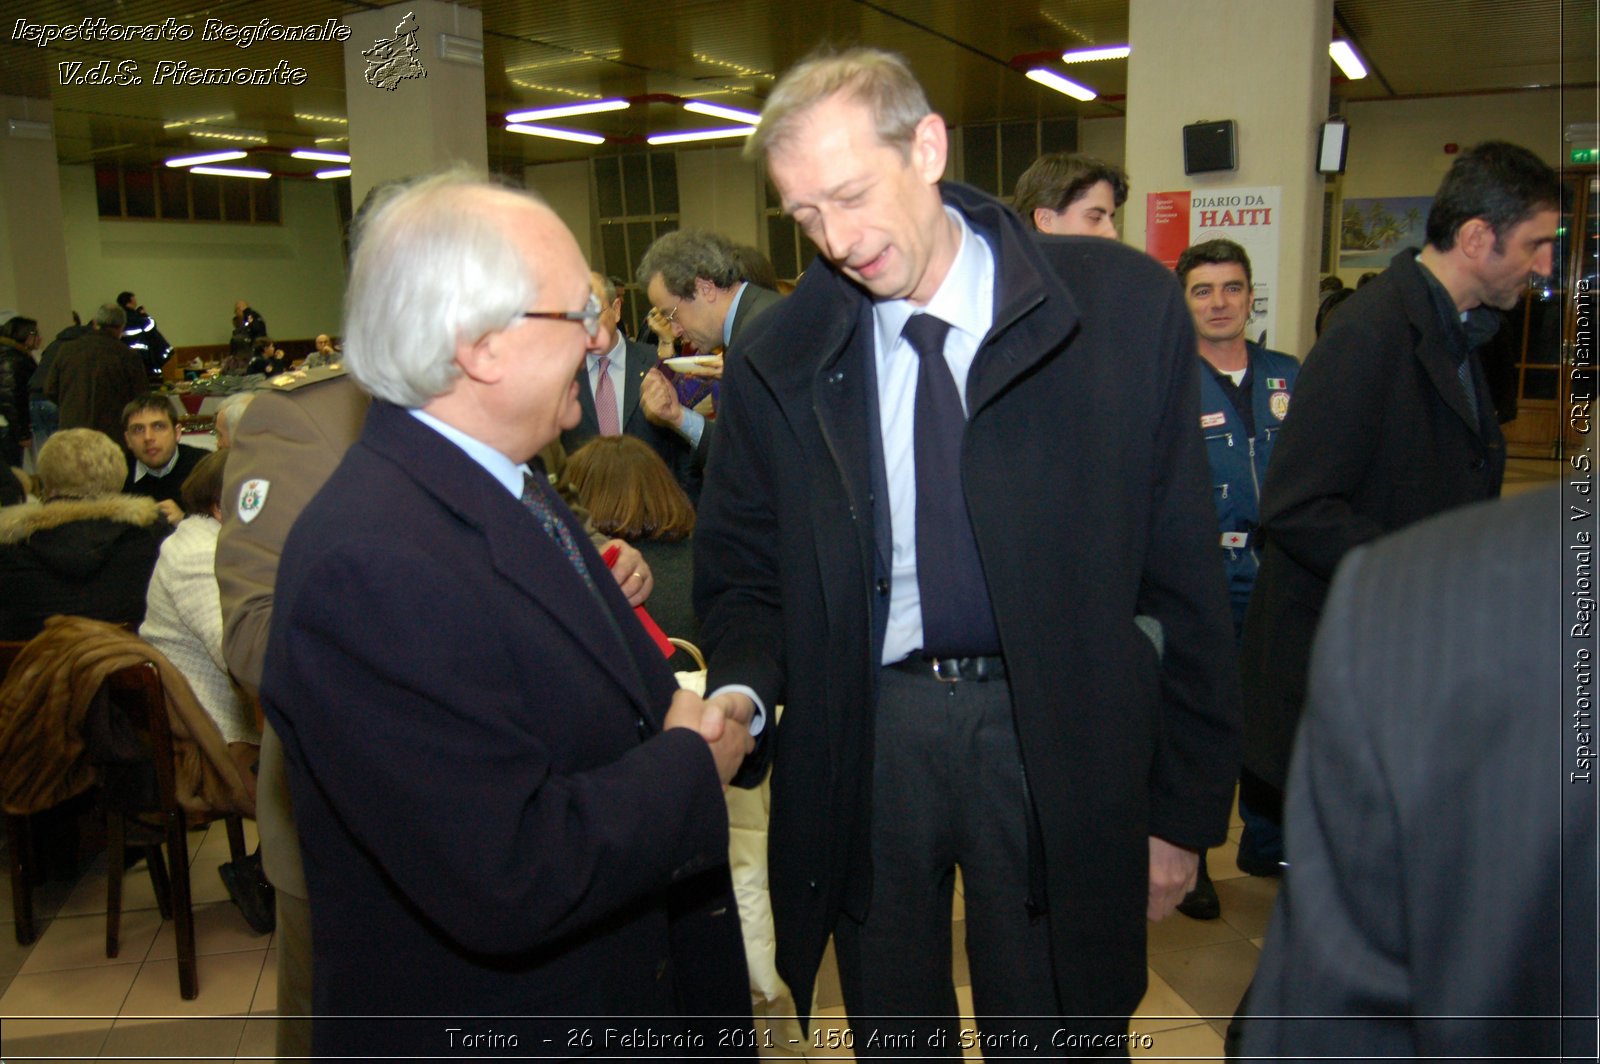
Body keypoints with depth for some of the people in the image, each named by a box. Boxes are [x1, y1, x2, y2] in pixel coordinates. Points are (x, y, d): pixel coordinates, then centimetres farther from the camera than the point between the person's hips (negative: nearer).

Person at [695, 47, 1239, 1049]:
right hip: (866, 737, 2)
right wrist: (742, 685, -14)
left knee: (1057, 1032, 16)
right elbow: (741, 568, 8)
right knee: (892, 1033, 20)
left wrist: (1186, 807, -1)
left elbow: (1183, 578, -4)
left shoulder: (1124, 304, -7)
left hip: (1056, 737, -1)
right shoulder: (777, 359, -2)